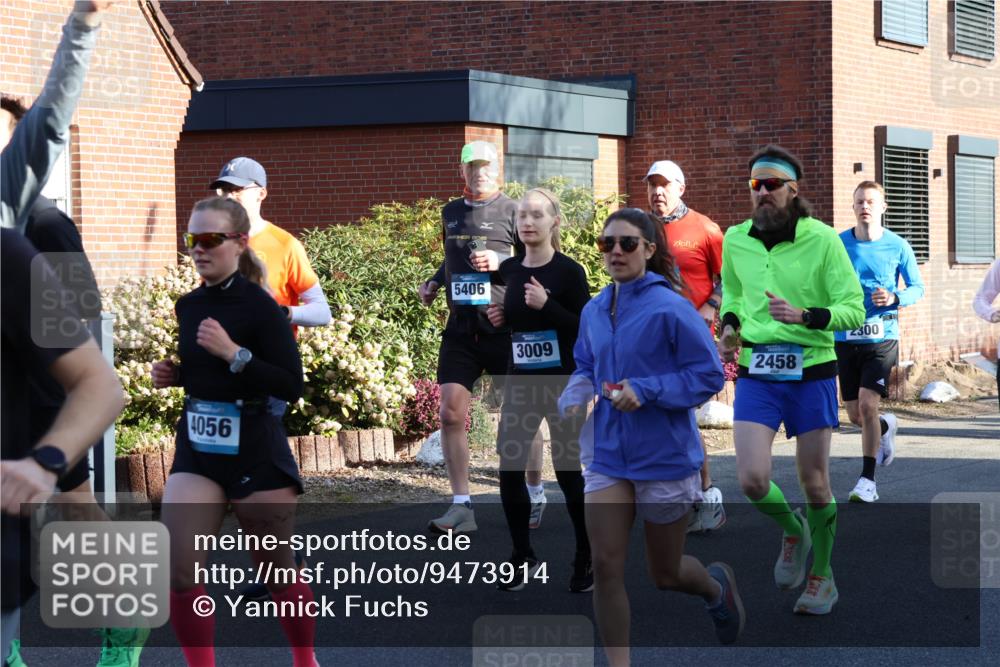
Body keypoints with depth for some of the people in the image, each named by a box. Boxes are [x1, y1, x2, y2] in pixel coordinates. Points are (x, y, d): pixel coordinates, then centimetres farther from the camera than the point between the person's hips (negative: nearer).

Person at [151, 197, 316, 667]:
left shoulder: (260, 307, -14)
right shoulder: (187, 307, 5)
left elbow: (291, 386, -18)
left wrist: (233, 353, -25)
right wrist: (173, 375, 2)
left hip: (255, 454, -5)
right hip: (196, 452, 5)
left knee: (277, 571, 11)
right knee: (179, 573, -10)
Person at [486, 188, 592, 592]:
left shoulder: (568, 271, -11)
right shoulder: (508, 270, 5)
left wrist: (546, 305, -24)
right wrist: (496, 320, -1)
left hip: (562, 384, -5)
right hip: (519, 383, 5)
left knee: (568, 472, 2)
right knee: (509, 471, 1)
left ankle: (586, 561, 18)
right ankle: (523, 558, 17)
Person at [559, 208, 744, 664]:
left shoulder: (670, 309, -15)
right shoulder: (594, 311, 3)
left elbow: (710, 375, -13)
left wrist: (645, 391, -24)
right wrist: (575, 396, -5)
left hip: (665, 457, -4)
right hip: (607, 457, 4)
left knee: (665, 575, 12)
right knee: (605, 566, -7)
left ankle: (717, 586, 47)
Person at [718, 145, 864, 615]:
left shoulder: (822, 239, -9)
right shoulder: (735, 240, 3)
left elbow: (854, 309, -10)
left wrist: (803, 316, -25)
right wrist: (730, 324, 4)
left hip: (812, 373, -2)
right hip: (756, 374, 2)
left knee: (815, 485, 6)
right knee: (752, 480, -12)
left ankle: (822, 577, 28)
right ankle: (793, 530, 22)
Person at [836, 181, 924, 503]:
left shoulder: (897, 246, -2)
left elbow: (917, 288, 6)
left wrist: (895, 298, -13)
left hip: (882, 336, -2)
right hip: (846, 337, 3)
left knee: (867, 403, -17)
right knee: (855, 415, 7)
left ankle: (868, 479, -5)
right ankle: (886, 427, 44)